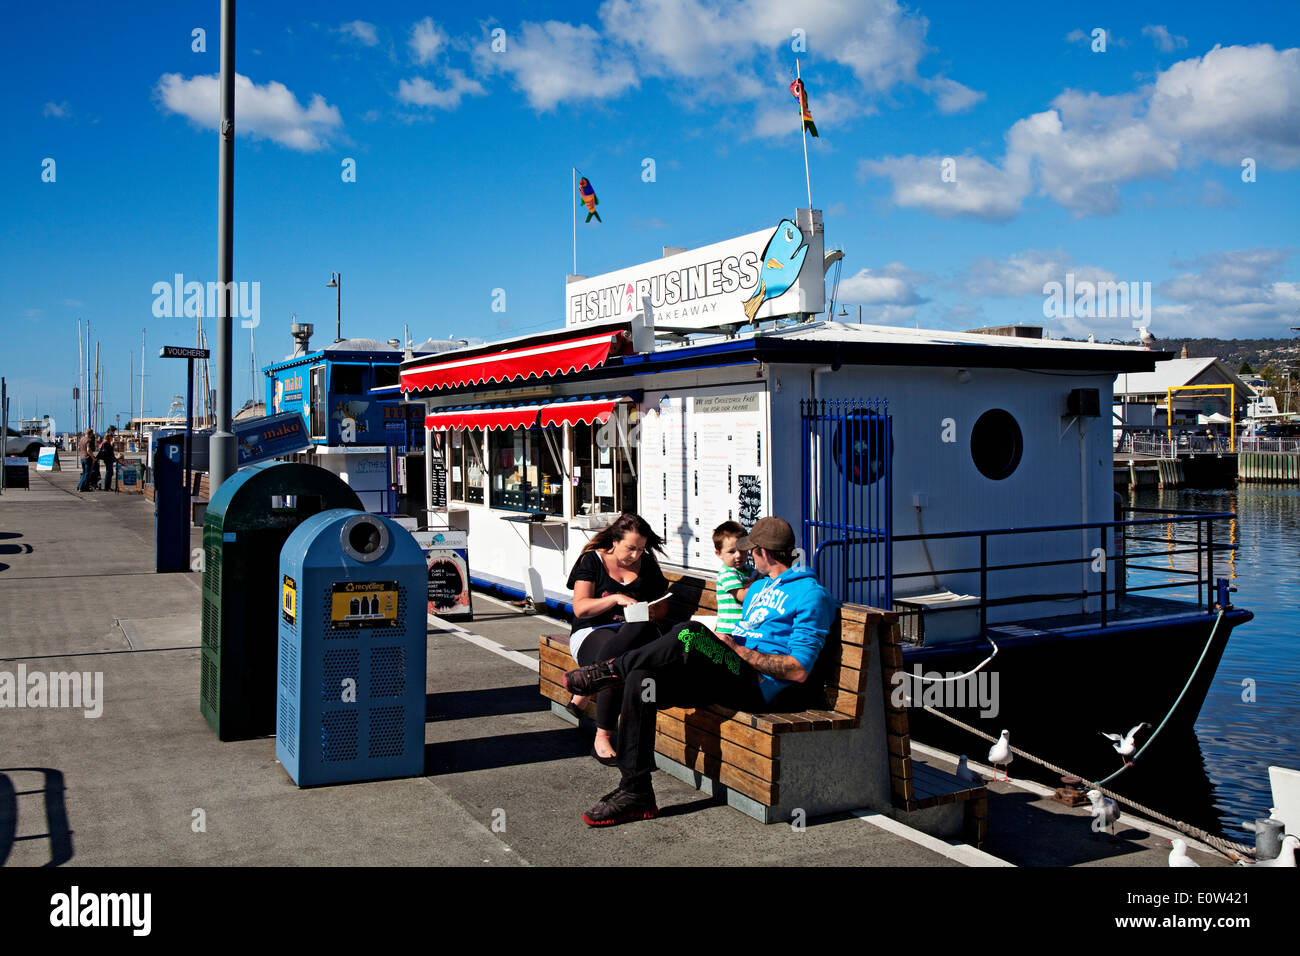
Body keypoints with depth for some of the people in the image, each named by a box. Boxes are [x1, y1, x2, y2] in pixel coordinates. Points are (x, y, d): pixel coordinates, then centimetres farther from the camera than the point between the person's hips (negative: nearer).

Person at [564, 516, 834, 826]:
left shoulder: (811, 595, -3)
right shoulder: (758, 587, 28)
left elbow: (798, 670, -12)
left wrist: (738, 650, -12)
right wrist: (722, 643, 7)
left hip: (765, 687, -9)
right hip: (730, 677, 9)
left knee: (690, 634, -31)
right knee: (642, 679, -13)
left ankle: (613, 669, -10)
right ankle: (635, 792, -11)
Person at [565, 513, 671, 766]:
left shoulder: (647, 563, 13)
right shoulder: (592, 560, 2)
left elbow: (662, 605, 18)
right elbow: (580, 608, -7)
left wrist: (650, 614, -6)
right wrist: (615, 598, -20)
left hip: (634, 630, 3)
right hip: (592, 631, -3)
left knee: (642, 629, -37)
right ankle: (602, 738, -30)